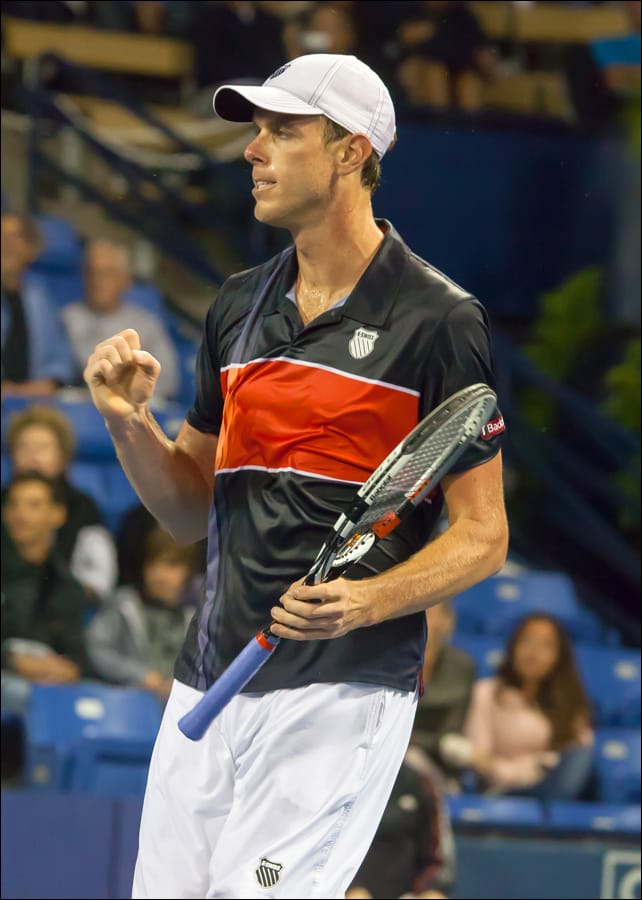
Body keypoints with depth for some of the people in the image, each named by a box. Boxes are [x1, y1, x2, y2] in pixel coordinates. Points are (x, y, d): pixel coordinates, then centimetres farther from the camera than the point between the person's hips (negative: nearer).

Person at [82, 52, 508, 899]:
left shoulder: (438, 320, -6)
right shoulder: (238, 306, 13)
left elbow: (483, 534, -5)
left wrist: (368, 601, -22)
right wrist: (131, 423, -1)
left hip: (345, 689, -6)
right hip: (207, 683, 6)